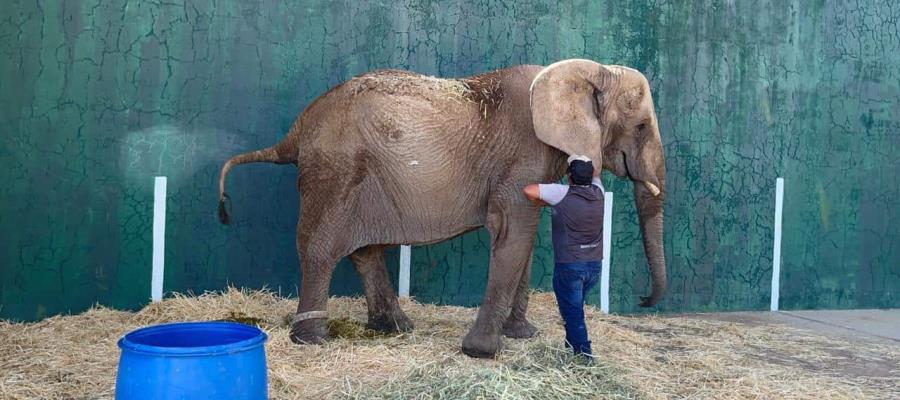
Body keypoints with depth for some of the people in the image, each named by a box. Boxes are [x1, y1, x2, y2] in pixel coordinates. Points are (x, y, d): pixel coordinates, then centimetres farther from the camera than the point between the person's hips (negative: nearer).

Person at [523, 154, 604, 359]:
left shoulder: (563, 193, -15)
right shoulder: (597, 193, 1)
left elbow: (529, 190, -18)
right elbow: (595, 173, 23)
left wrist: (544, 202, 0)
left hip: (569, 265, -6)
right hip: (594, 265, 6)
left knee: (572, 312, 1)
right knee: (575, 307, 22)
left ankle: (583, 354, -3)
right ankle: (574, 345, 33)